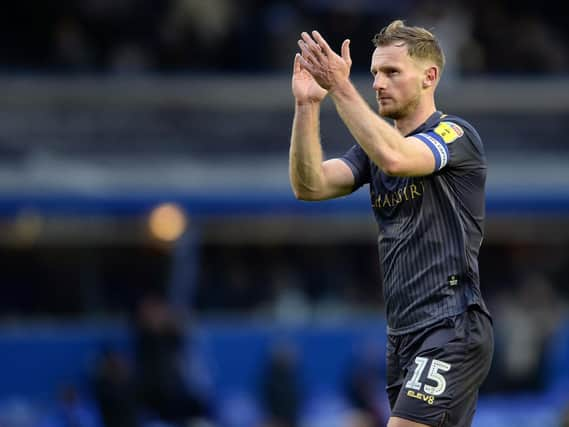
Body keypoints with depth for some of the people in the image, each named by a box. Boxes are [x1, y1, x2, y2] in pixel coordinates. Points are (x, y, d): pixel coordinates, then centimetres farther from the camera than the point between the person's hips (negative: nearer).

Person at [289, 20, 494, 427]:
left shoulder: (455, 134, -7)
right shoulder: (375, 145, 15)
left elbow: (395, 159, -28)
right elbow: (310, 186, 0)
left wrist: (341, 87, -27)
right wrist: (307, 105, -11)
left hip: (452, 328, -8)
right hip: (404, 332, 8)